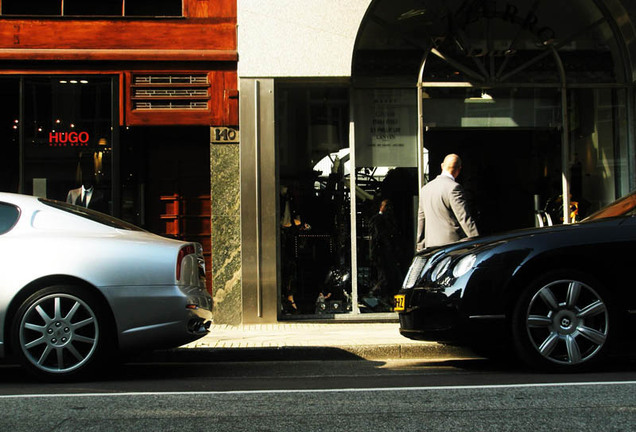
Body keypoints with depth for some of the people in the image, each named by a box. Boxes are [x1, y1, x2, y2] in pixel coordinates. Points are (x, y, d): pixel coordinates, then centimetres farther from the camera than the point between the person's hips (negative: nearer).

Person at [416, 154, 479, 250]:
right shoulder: (454, 188, -12)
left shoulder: (425, 188, 12)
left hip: (431, 246, 7)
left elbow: (421, 220, 19)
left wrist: (420, 247, 26)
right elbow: (464, 218, -17)